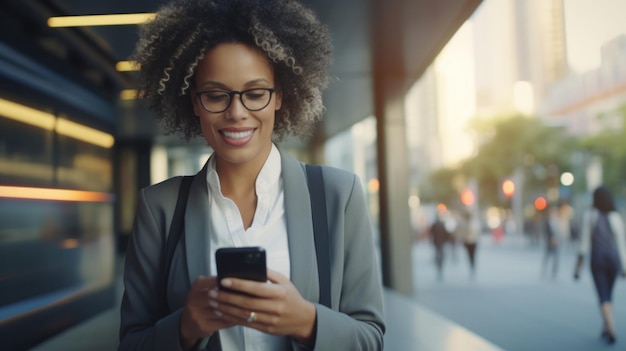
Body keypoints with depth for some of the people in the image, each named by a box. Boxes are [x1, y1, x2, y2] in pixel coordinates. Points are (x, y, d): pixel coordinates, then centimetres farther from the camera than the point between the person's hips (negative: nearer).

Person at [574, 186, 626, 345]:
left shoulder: (589, 216, -3)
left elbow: (585, 242, -5)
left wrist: (579, 265, 0)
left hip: (597, 259, -3)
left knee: (603, 297, -2)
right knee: (608, 295, 18)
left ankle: (611, 328, -19)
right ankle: (605, 328, 25)